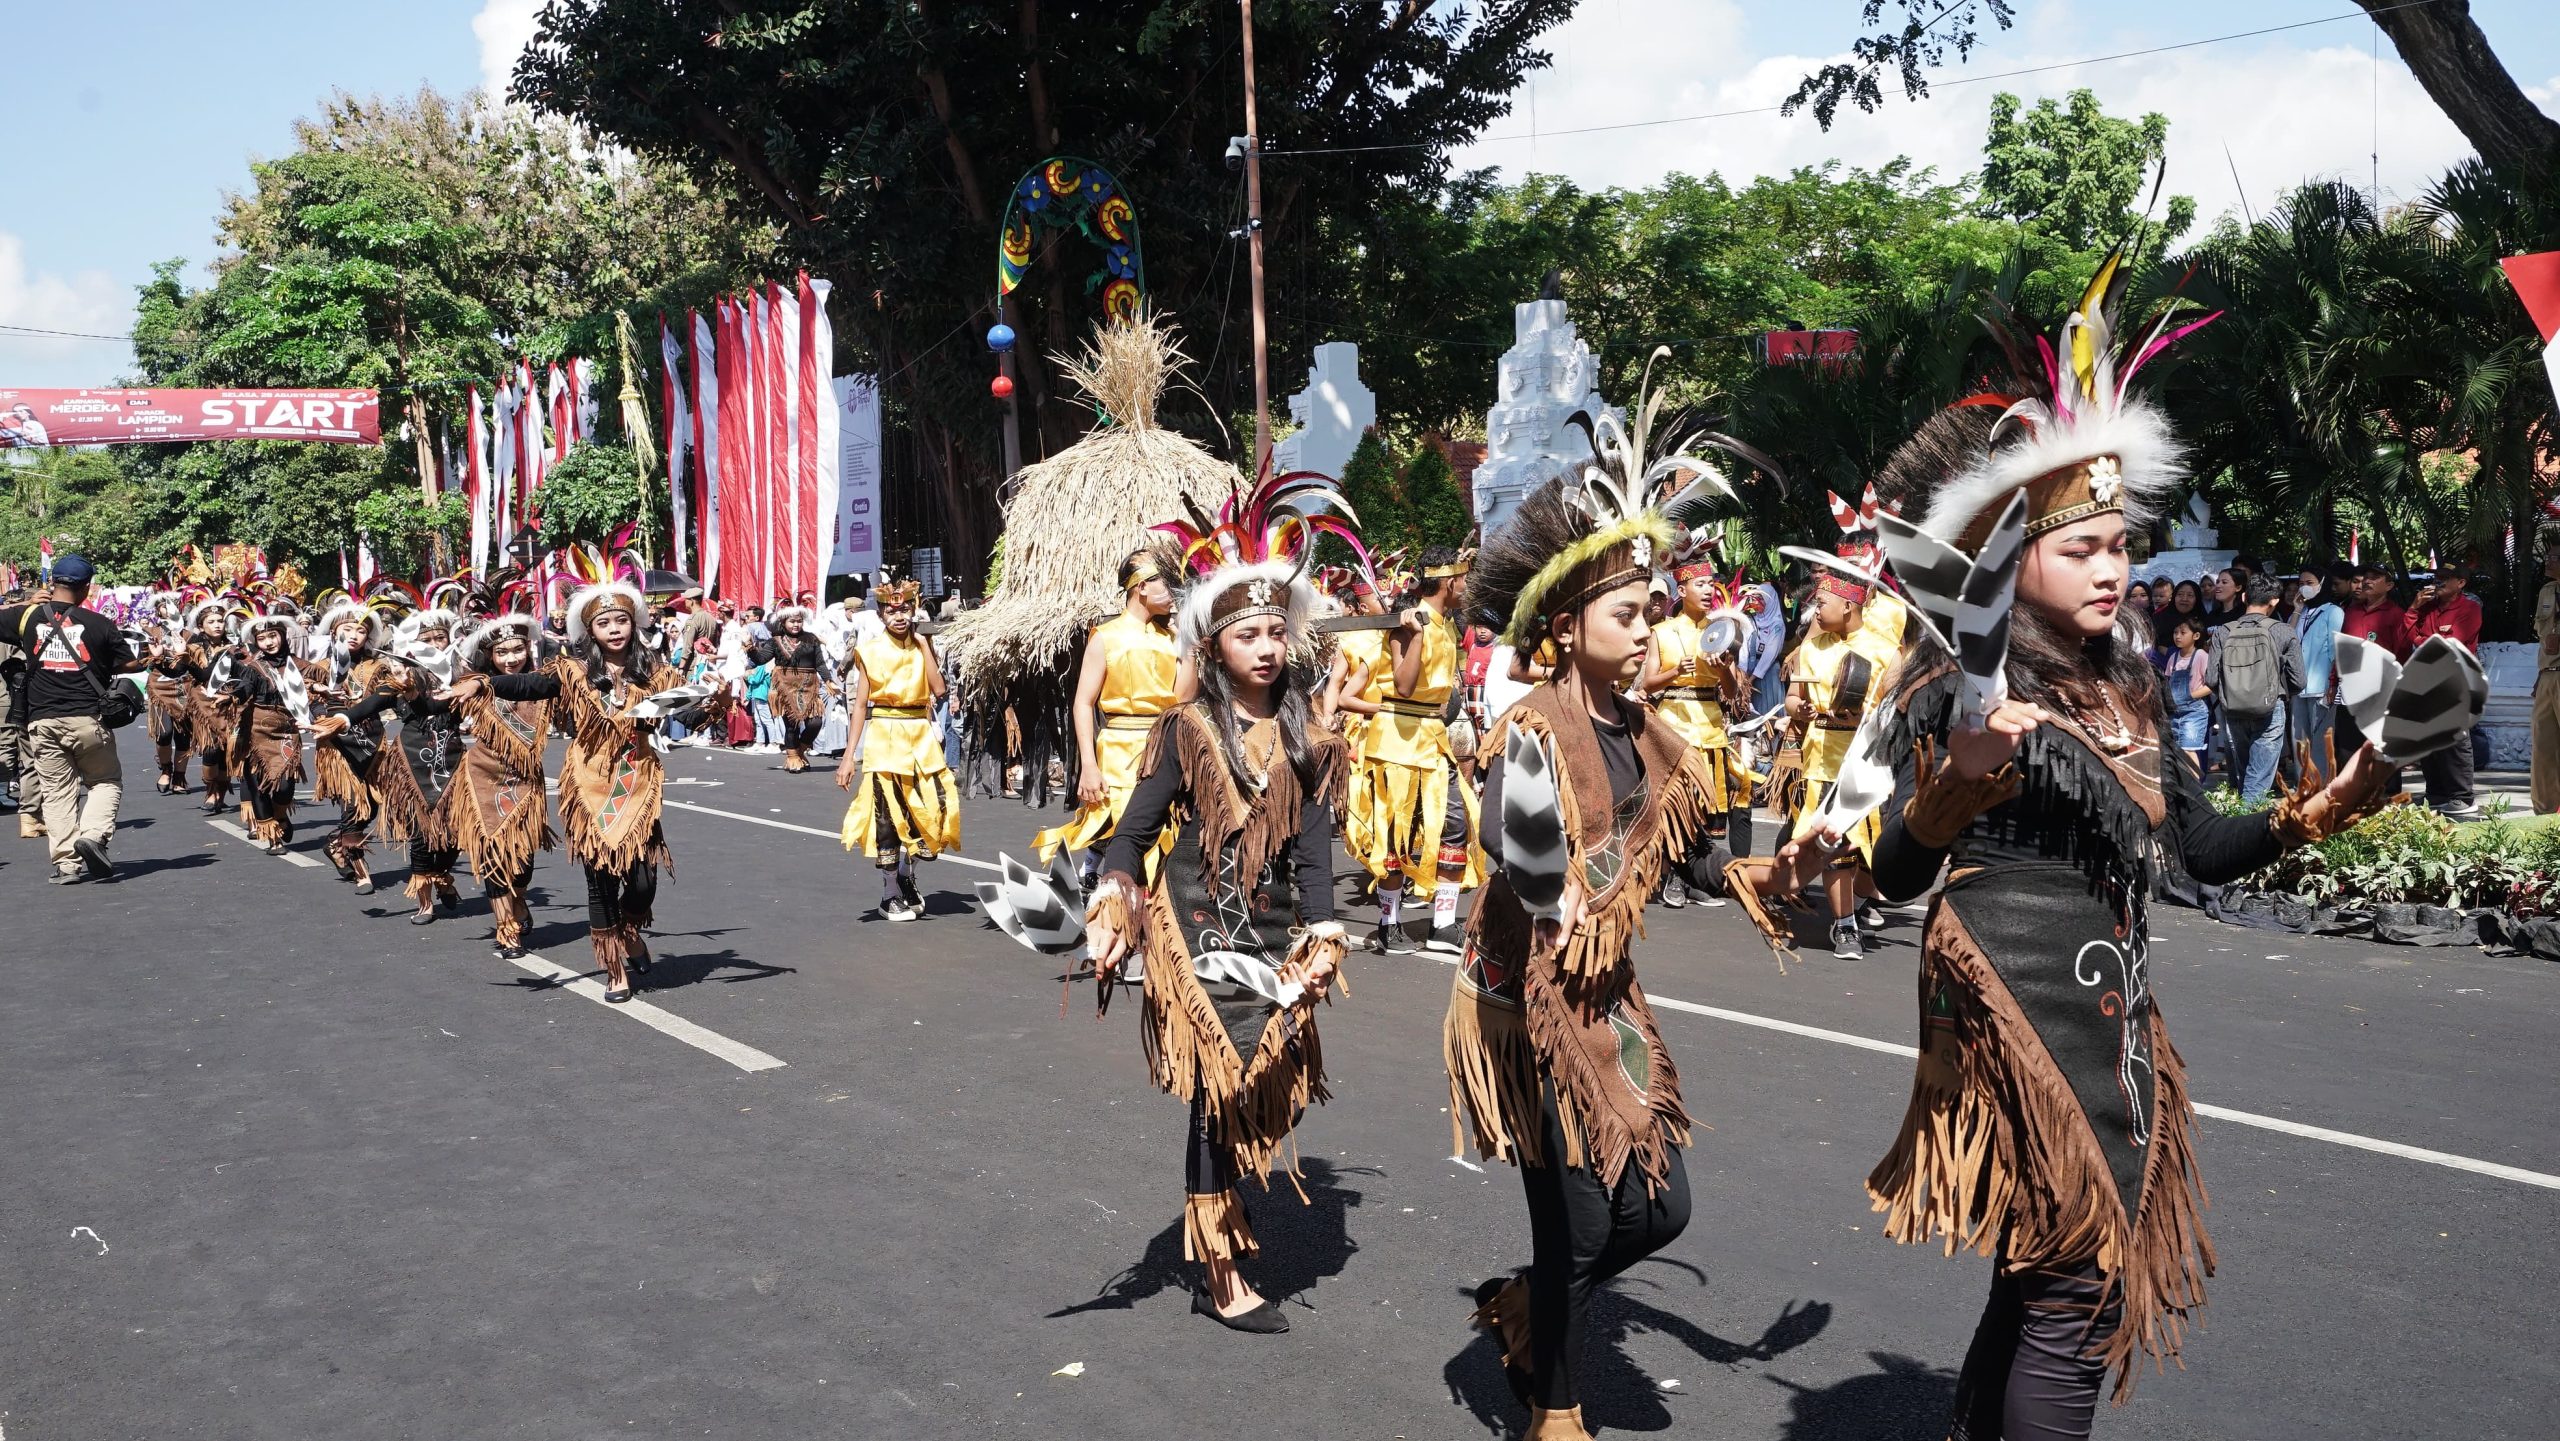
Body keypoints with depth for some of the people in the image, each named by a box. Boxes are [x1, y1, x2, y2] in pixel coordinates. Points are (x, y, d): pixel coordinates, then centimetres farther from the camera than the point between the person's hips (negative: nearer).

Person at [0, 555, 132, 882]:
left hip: (42, 721, 2)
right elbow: (130, 664, 4)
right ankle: (93, 835, -11)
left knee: (56, 792, 8)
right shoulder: (99, 624, -3)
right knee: (106, 781, 13)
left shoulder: (28, 616, 2)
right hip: (87, 718, -2)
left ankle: (66, 863, 2)